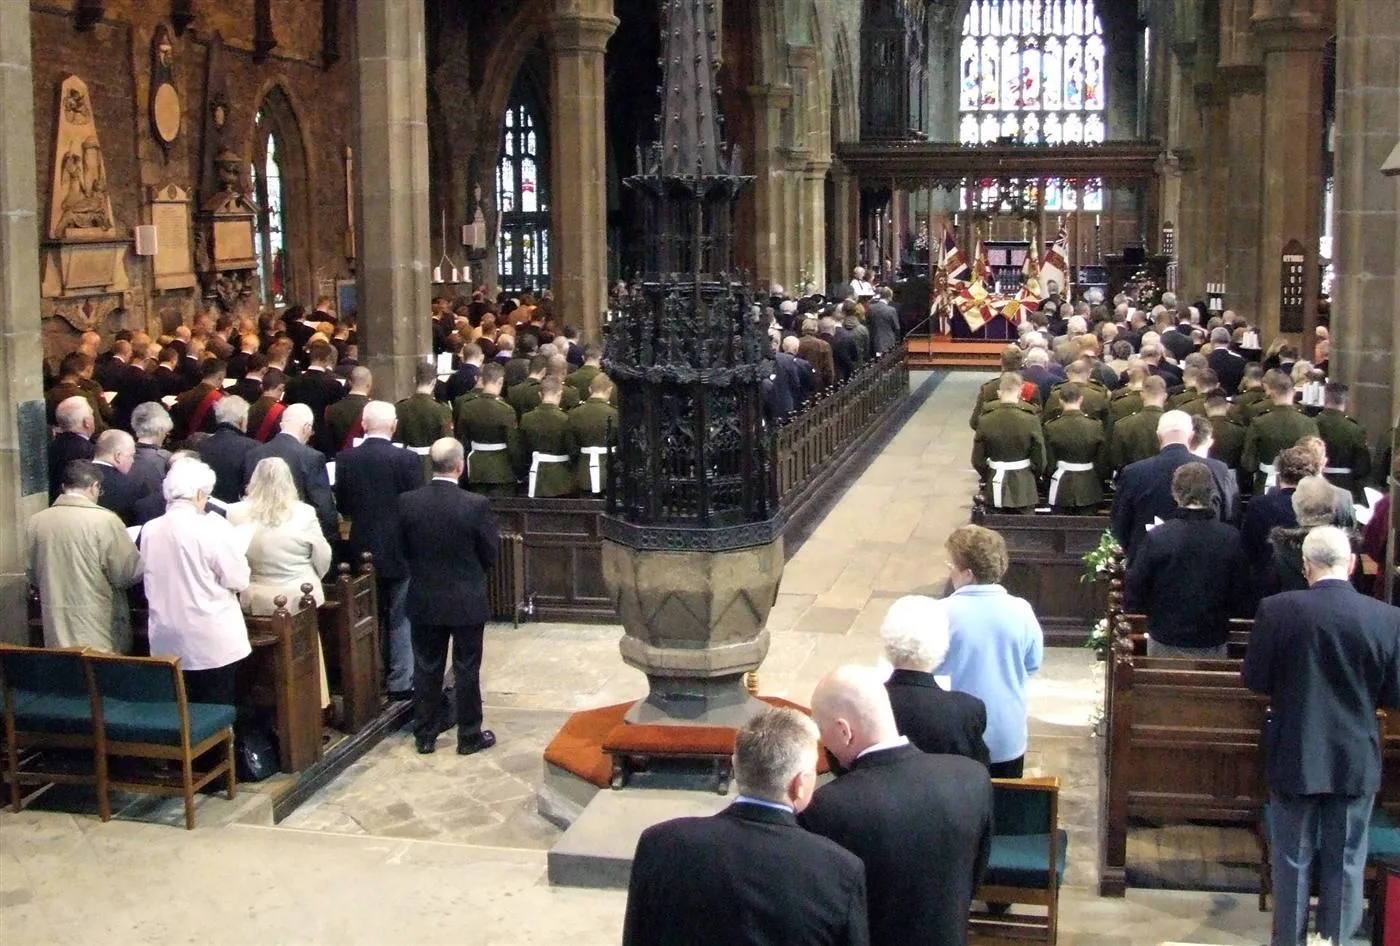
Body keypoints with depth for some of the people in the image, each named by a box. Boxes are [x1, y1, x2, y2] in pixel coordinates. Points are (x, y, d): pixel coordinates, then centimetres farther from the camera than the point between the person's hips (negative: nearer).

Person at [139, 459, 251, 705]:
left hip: (167, 644, 5)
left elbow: (150, 585, 10)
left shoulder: (149, 530, 0)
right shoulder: (213, 527, -15)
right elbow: (238, 580, -12)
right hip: (213, 644, -5)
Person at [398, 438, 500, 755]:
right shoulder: (476, 505, -19)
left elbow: (403, 550, 2)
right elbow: (491, 553, -8)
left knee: (426, 668, 14)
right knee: (466, 670, 10)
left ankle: (425, 735, 23)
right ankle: (469, 736, 19)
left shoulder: (407, 503, -10)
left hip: (424, 601, 3)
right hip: (467, 602, -3)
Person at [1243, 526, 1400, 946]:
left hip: (1294, 757, -1)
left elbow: (1254, 679, -7)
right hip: (1357, 762, 1)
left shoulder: (1276, 610, -15)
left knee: (1292, 860, 13)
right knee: (1346, 863, 14)